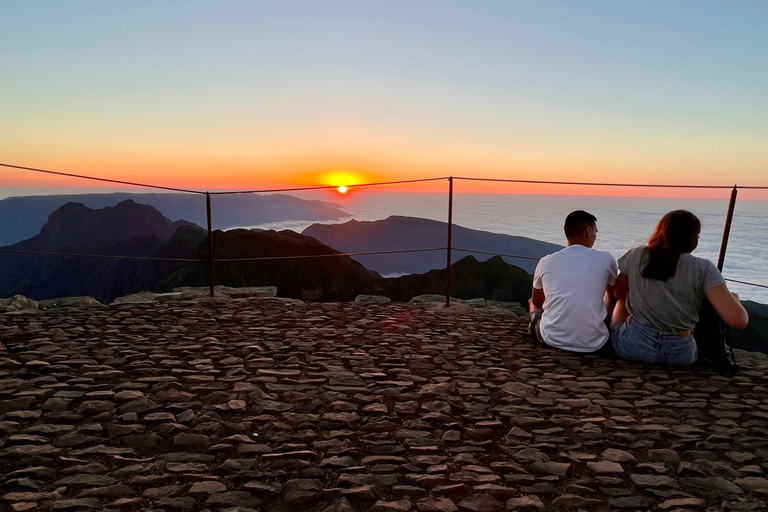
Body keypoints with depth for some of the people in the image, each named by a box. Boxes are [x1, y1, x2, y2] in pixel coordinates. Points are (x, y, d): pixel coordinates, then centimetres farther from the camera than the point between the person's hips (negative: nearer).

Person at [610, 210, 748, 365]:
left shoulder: (636, 256, -5)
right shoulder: (703, 269, -11)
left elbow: (619, 294, 10)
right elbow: (738, 320, -15)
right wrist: (734, 298, 7)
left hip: (631, 347, 1)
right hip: (679, 356, 0)